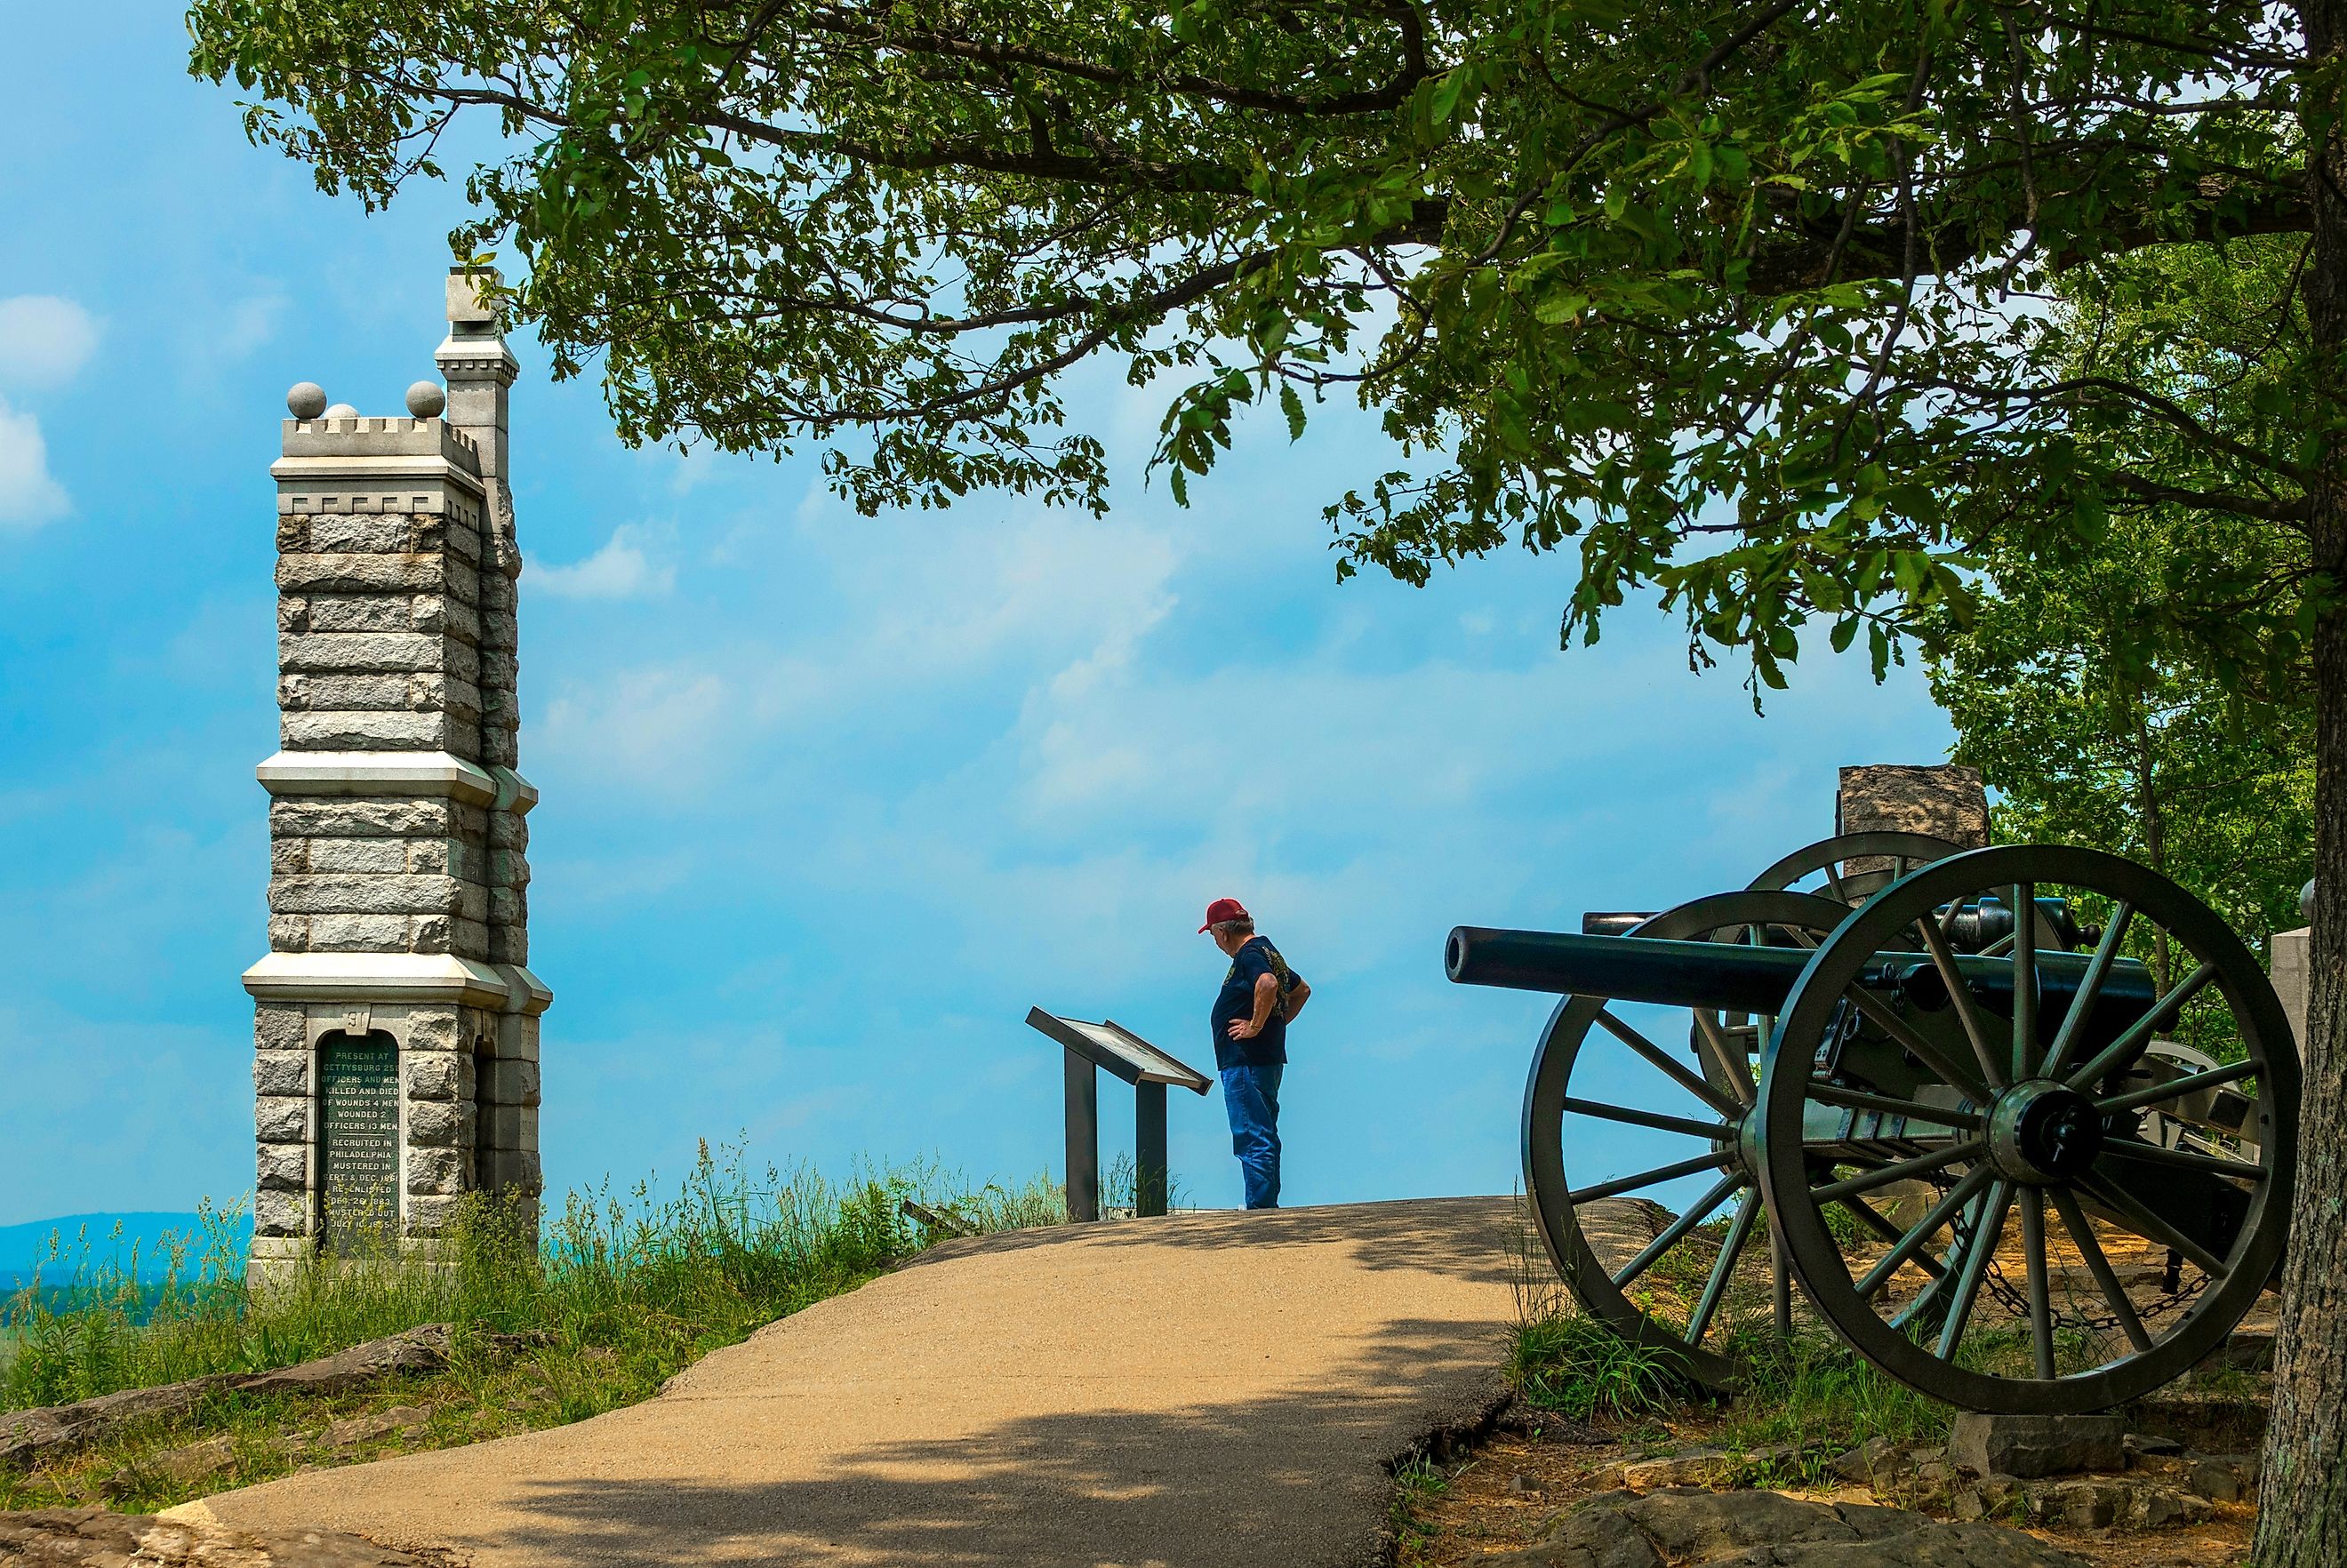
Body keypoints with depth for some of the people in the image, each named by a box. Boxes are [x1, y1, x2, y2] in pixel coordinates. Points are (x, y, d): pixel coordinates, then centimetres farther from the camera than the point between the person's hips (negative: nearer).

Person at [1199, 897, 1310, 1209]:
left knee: (1253, 1138, -11)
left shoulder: (1249, 955, -12)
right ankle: (1268, 1207, 17)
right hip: (1269, 1060, 11)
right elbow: (1302, 990, 31)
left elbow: (1267, 984, -34)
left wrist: (1256, 1025, -24)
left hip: (1245, 1064, -11)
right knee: (1263, 1137, 14)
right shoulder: (1267, 952, 19)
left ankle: (1260, 1210, -13)